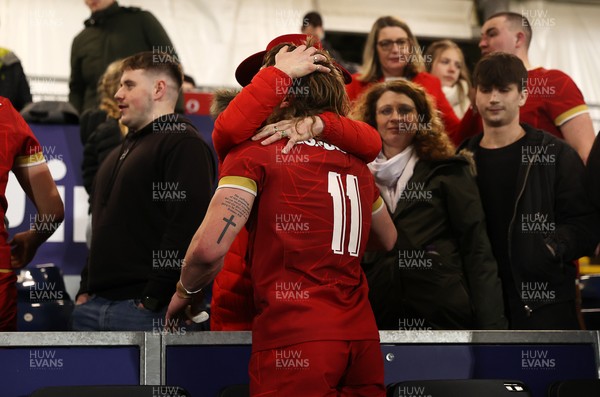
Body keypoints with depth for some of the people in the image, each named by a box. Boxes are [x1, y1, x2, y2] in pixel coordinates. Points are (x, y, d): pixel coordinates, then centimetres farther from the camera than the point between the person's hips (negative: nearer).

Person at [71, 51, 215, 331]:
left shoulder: (183, 144, -7)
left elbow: (187, 227, -18)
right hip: (96, 303, 9)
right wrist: (86, 288, 17)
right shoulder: (126, 148, 25)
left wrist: (154, 298, -21)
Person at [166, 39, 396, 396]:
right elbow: (389, 240, 33)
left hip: (293, 342, -5)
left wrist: (184, 293, 7)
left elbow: (210, 247, -13)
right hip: (362, 337, 6)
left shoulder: (255, 153, -2)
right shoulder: (355, 162, 15)